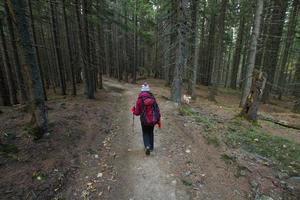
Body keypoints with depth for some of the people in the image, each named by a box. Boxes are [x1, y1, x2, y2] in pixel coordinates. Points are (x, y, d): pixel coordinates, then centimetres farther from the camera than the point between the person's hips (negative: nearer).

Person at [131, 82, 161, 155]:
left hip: (144, 120, -2)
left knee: (145, 133, 17)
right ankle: (151, 147, 33)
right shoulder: (153, 98, -5)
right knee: (151, 133, 23)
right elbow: (157, 110, -2)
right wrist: (159, 120, 7)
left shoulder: (139, 99, -12)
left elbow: (137, 112, -7)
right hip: (153, 119, 3)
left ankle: (147, 146, -4)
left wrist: (133, 110, 16)